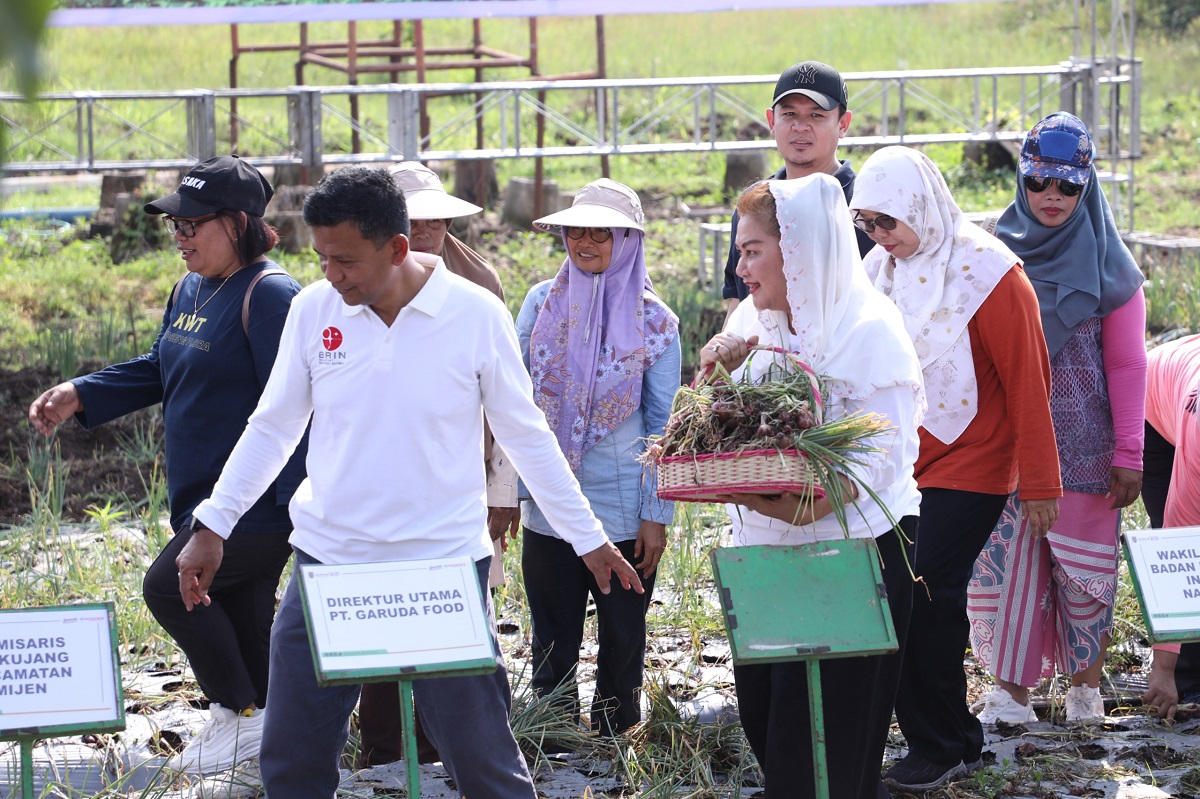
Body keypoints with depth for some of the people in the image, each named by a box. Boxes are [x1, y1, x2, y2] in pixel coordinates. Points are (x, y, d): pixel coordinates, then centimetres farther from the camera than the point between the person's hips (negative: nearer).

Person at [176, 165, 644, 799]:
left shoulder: (476, 314, -7)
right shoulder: (313, 310, 0)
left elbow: (526, 437, 3)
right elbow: (271, 429, 10)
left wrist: (588, 538, 5)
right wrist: (212, 527, 7)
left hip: (446, 564, -3)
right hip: (328, 564, 3)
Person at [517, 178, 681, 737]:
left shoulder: (654, 322, -3)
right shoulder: (543, 303, 3)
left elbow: (663, 426, 0)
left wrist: (657, 514, -5)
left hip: (624, 514, -2)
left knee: (622, 641, 7)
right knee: (552, 647, 8)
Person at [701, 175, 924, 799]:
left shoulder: (869, 332, -14)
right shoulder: (756, 321, 9)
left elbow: (880, 460, -20)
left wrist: (806, 505, -34)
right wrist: (718, 367, -7)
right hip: (770, 554, 7)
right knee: (762, 713, 9)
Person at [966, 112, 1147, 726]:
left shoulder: (1106, 266, -1)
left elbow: (1126, 365, 0)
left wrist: (1128, 456, -4)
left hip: (1084, 446, -2)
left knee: (1084, 564, 3)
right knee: (1008, 561, -2)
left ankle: (1086, 688, 16)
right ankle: (1011, 692, 4)